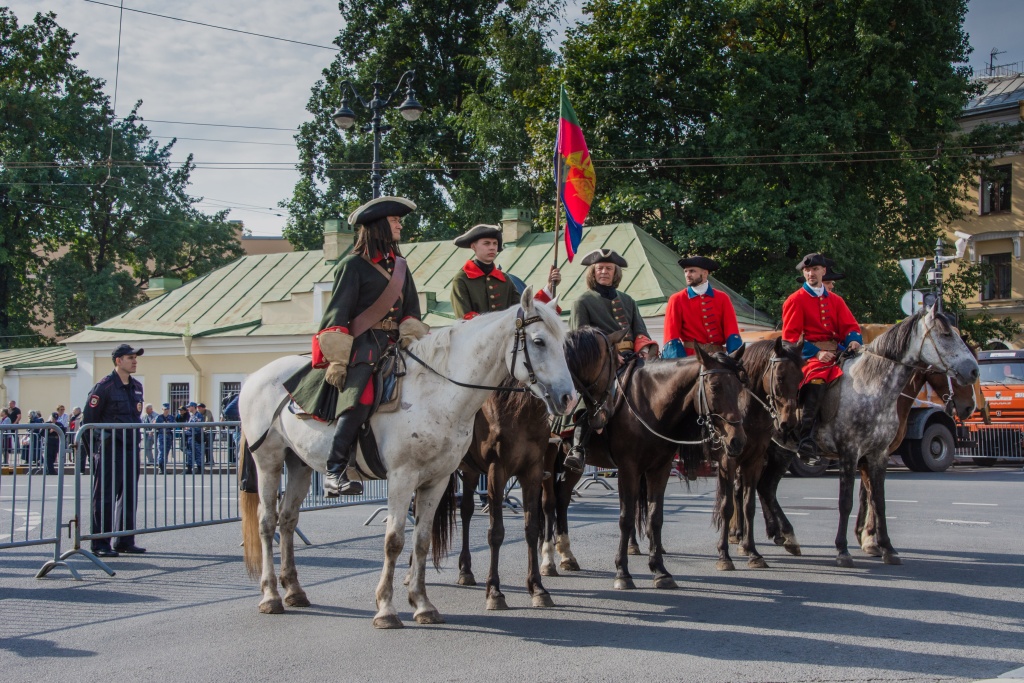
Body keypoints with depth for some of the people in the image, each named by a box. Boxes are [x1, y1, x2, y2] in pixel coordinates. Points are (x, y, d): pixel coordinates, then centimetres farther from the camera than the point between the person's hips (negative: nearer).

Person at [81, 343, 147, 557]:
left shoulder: (137, 387, 12)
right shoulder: (104, 386, -9)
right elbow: (88, 418, -8)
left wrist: (135, 438, 16)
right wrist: (94, 450, -11)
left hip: (131, 447, 7)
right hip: (109, 448, -7)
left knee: (129, 495, 9)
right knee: (105, 496, -4)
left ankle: (125, 541, 17)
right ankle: (101, 544, 0)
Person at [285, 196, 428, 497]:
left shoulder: (400, 266, 19)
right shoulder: (354, 265, -1)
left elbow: (411, 312, 17)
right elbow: (337, 314, -6)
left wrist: (410, 337, -4)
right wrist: (337, 361, -13)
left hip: (393, 347, 8)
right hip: (363, 347, -8)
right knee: (359, 400, -29)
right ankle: (334, 473, -29)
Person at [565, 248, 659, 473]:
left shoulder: (627, 301, 25)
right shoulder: (583, 302, 10)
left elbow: (640, 331, 20)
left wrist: (646, 348, -3)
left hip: (630, 360, 5)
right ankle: (577, 450, -35)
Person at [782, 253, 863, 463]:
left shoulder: (835, 300, 21)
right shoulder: (796, 300, 5)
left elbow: (850, 326, 12)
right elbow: (790, 336, -4)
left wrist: (853, 340, -12)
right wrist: (816, 353, -16)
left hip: (837, 354, 6)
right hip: (810, 356, -6)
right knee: (816, 383, -33)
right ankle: (806, 441, -33)